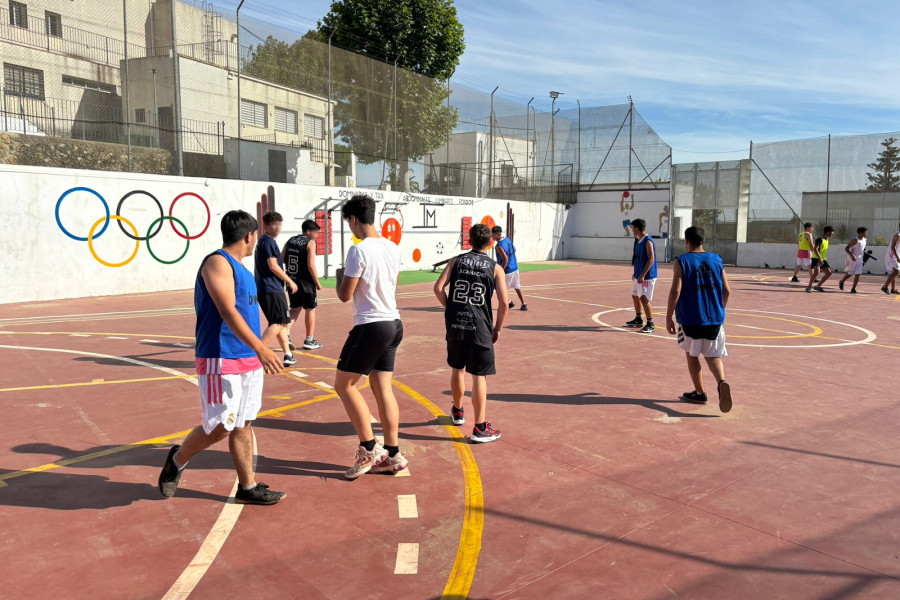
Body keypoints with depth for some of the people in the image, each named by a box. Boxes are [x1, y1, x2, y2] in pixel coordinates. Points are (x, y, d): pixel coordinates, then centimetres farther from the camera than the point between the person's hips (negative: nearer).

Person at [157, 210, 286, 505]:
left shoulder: (240, 268, 16)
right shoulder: (217, 263, -13)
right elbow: (227, 312, -23)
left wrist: (259, 352, 24)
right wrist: (260, 348, -30)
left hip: (249, 360, 9)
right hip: (221, 361, -9)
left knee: (242, 425, 12)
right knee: (219, 427, -4)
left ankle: (248, 487, 19)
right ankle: (178, 460, 22)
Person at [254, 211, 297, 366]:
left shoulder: (263, 241, 20)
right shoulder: (268, 241, -11)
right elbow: (273, 266, -17)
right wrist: (290, 281, -10)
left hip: (264, 289, 10)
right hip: (272, 290, -10)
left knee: (282, 322, 14)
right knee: (279, 322, -8)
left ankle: (288, 355, 18)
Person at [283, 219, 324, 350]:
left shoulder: (290, 241, 8)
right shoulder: (310, 243, -11)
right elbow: (311, 266, -18)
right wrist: (317, 283, -10)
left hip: (292, 280, 6)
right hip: (306, 281, -6)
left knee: (296, 308, 19)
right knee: (310, 309, 8)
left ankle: (286, 333, 3)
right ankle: (309, 340, 14)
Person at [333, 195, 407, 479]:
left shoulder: (359, 250, -15)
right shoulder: (392, 248, 9)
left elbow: (345, 296, -12)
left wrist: (340, 276, 8)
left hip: (371, 326, -8)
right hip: (394, 323, 8)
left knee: (344, 385, 5)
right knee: (382, 388, 12)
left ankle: (369, 449, 6)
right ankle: (393, 455, 16)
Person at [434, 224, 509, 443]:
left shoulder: (456, 261, 5)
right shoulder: (495, 268, 0)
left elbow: (438, 288, -5)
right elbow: (504, 303, -7)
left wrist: (450, 308, 11)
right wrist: (497, 329, 6)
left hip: (455, 325, 3)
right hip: (480, 328, -3)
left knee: (458, 369, 21)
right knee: (479, 376, 2)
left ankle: (458, 411, 41)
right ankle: (480, 428, 3)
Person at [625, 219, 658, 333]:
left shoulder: (648, 241, -17)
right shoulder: (639, 241, 11)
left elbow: (651, 259, -23)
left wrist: (642, 275, -25)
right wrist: (635, 272, 20)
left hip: (647, 276, -10)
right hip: (639, 275, 10)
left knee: (644, 299, -10)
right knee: (635, 296, 17)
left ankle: (650, 324, -2)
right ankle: (638, 320, 31)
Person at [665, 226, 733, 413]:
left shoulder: (681, 262, -5)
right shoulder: (716, 260, 7)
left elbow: (675, 291, -14)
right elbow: (726, 291, 7)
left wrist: (669, 317, -6)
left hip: (690, 318, -3)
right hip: (715, 318, 3)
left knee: (692, 355, 16)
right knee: (713, 356, 11)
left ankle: (699, 393, 22)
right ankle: (721, 382, -17)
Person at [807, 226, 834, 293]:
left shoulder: (826, 240, 13)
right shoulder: (820, 239, -15)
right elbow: (815, 249, -26)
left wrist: (825, 259, 24)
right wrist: (820, 258, -31)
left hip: (823, 259, 9)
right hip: (816, 258, -9)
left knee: (829, 272, 4)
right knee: (817, 271, -29)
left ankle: (818, 286, 14)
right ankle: (809, 287, -21)